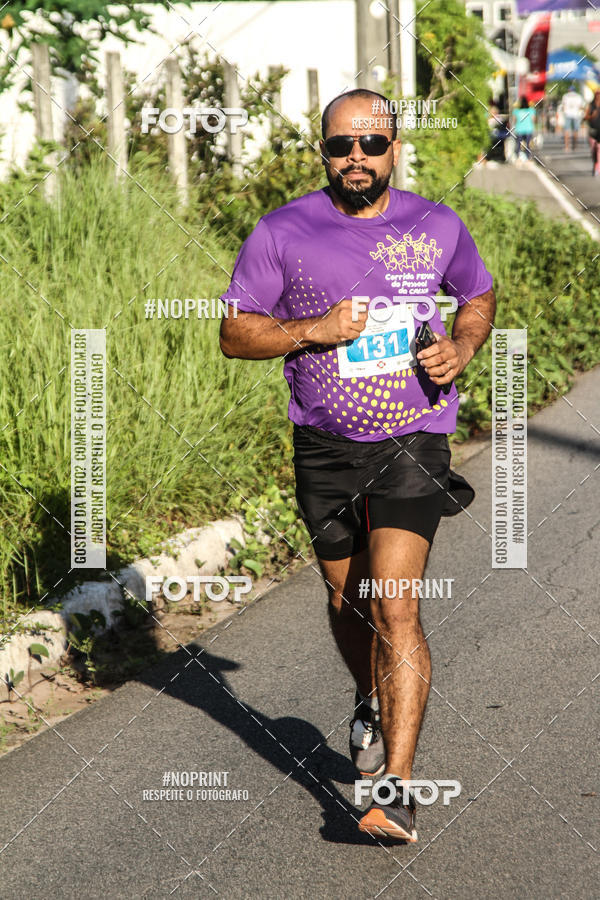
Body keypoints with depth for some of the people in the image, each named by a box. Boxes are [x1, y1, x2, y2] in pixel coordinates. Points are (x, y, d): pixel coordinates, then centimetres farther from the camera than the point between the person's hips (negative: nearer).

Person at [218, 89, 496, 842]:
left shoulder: (438, 227, 1)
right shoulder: (282, 233, -4)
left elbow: (479, 296, 18)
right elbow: (234, 333, -1)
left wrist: (461, 349, -3)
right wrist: (313, 330, -18)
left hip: (413, 441, -2)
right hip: (325, 447, 2)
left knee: (395, 609, -14)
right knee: (348, 601, 18)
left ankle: (396, 789, -13)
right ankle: (371, 703, 49)